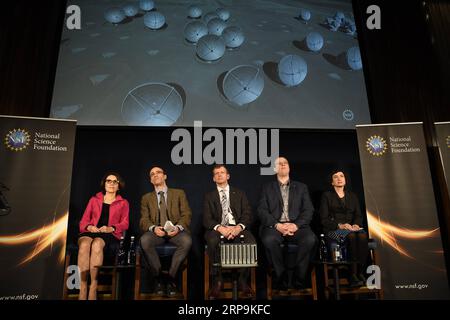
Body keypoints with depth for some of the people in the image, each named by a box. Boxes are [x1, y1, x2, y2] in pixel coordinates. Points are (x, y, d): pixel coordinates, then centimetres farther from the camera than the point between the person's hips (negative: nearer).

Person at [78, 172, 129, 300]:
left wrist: (111, 228, -11)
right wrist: (89, 227, -6)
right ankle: (82, 289, -36)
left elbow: (124, 224, 8)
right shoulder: (94, 199, 25)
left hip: (110, 236, -1)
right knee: (84, 244, -35)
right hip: (91, 232, 2)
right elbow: (84, 220, 18)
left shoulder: (123, 203, 20)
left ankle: (93, 286, -33)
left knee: (97, 243, -37)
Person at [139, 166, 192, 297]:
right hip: (156, 231, 1)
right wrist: (153, 228, -16)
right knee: (144, 240, -34)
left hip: (176, 230, -1)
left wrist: (178, 227, -16)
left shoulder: (179, 193, 15)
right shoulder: (146, 198, 19)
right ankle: (159, 277, -16)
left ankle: (171, 277, -18)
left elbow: (186, 214, 6)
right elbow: (144, 220, 8)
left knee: (187, 241, -35)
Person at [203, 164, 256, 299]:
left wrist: (239, 227, -16)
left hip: (237, 228, 1)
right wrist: (220, 228, -18)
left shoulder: (239, 194, 18)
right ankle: (217, 281, -18)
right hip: (218, 229, 0)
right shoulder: (209, 196, 16)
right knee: (212, 241, -35)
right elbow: (207, 219, 3)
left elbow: (247, 214, 6)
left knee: (251, 242, -32)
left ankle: (242, 281, -15)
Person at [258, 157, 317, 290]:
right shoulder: (267, 188, 16)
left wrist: (296, 225, -12)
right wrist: (277, 225, -14)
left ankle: (297, 279, -14)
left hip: (296, 225, 1)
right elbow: (262, 211, 4)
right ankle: (282, 278, -14)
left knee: (311, 239, -31)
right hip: (275, 225, -1)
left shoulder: (301, 187, 19)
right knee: (269, 240, -35)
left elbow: (308, 210, 7)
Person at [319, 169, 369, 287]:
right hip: (333, 230, -3)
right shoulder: (327, 196, 8)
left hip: (352, 228, 4)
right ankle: (353, 275, -31)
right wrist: (340, 225, -17)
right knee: (351, 236, -35)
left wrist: (356, 224, -10)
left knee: (363, 236, -32)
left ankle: (360, 272, -28)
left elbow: (359, 215, 14)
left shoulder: (352, 196, 21)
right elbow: (324, 219, -1)